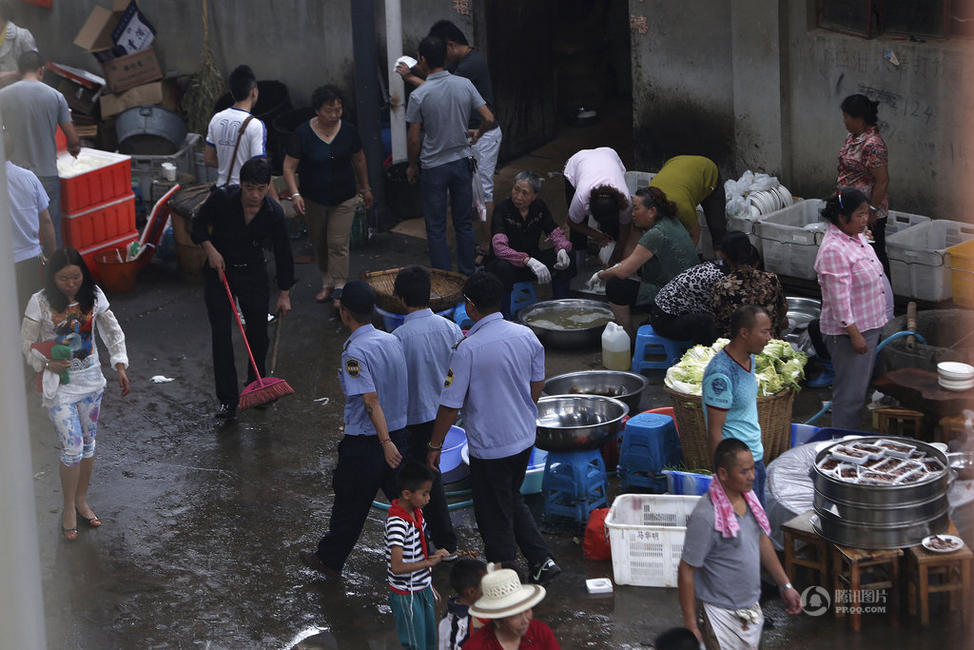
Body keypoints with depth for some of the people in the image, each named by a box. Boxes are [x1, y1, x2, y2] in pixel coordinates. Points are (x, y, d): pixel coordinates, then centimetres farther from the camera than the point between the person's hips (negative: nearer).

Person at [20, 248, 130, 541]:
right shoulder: (40, 303, -14)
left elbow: (113, 331, 3)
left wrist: (120, 365, -6)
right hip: (59, 385, -4)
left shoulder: (93, 296, -4)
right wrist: (47, 364, -20)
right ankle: (69, 509, 11)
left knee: (88, 443, 14)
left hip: (90, 381, 4)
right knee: (72, 447, -6)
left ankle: (82, 500, 32)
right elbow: (27, 343, -6)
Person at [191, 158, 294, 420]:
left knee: (258, 333, 5)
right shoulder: (222, 198, -20)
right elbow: (199, 225, -2)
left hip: (253, 273, 1)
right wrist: (211, 250, -18)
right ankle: (228, 400, -4)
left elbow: (283, 253, -3)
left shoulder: (273, 213, -15)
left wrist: (284, 294, 0)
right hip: (219, 271, -1)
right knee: (221, 334, -9)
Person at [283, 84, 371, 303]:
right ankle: (327, 283, 30)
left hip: (344, 199, 0)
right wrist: (295, 194, -26)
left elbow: (359, 160, 10)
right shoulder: (303, 133, -14)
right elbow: (289, 167, -13)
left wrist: (366, 189, 17)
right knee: (319, 244, 13)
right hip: (314, 200, 0)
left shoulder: (348, 131, -6)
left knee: (338, 244, -7)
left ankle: (339, 289, -6)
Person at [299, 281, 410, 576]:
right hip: (400, 434, 6)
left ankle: (329, 559, 27)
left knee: (350, 504, 10)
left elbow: (372, 401, -26)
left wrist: (386, 443, -26)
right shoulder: (392, 341, 1)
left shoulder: (355, 353, -22)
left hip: (364, 443, -6)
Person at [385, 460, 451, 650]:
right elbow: (397, 567, -33)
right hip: (406, 595, -9)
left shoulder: (417, 512, 1)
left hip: (423, 589, 9)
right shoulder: (396, 523, -27)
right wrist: (431, 561, -33)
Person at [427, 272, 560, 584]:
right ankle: (542, 561, 23)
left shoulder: (468, 348, -22)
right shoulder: (526, 335, -4)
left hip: (489, 447, -6)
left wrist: (435, 446, -5)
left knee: (495, 517, 9)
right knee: (512, 500, 27)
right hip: (524, 438, 6)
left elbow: (450, 405, -17)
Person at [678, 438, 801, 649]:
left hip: (750, 607, 8)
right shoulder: (705, 516, -26)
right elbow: (686, 570, -20)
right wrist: (690, 624, -18)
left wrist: (785, 585, 17)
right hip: (720, 614, -8)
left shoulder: (748, 496, -1)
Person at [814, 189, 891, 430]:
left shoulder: (857, 237, 7)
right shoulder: (833, 250, -25)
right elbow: (839, 299, -25)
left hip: (869, 326, 10)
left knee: (860, 386, 20)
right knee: (850, 391, -1)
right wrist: (854, 334, -25)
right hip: (848, 331, -10)